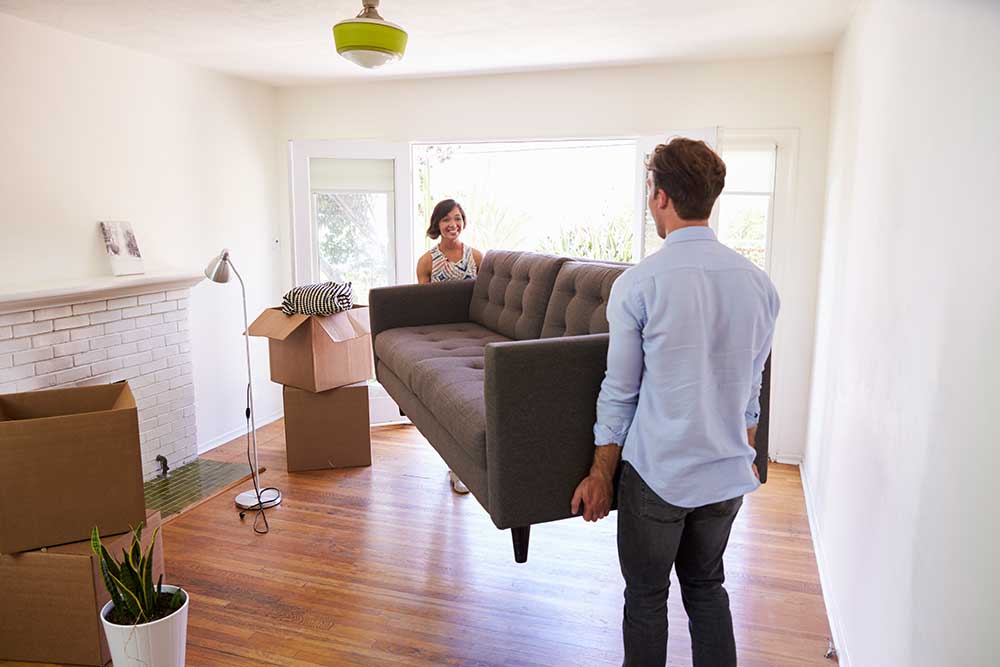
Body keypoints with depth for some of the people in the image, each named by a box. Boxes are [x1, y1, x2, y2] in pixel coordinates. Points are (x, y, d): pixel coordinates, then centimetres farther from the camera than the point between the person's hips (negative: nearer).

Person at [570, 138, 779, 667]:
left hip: (657, 473, -5)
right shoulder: (757, 281, -1)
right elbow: (752, 386, 9)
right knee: (706, 586, 23)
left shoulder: (639, 283, -16)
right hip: (728, 472, 5)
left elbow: (619, 390, -11)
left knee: (646, 595, 14)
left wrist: (600, 475, 0)